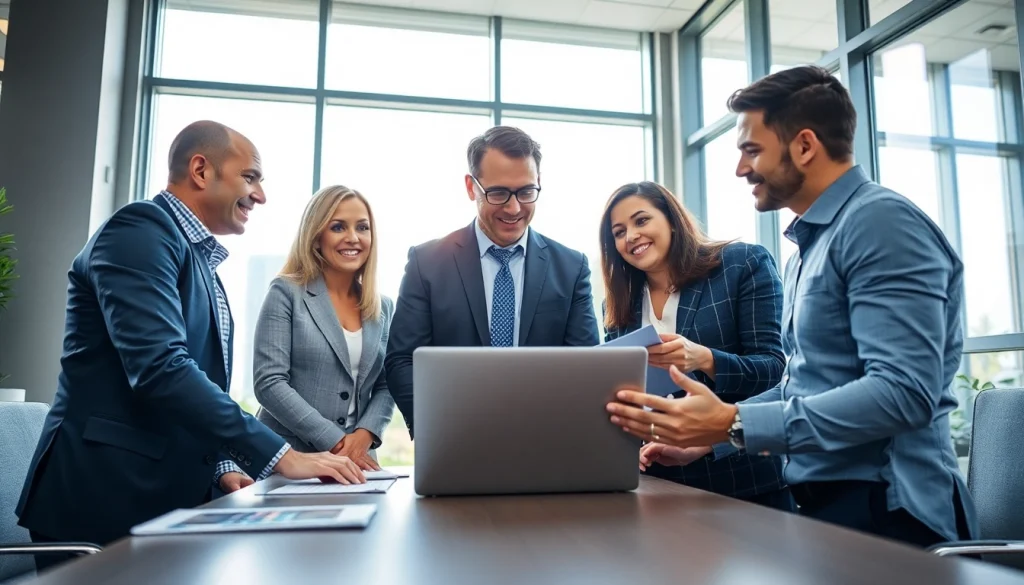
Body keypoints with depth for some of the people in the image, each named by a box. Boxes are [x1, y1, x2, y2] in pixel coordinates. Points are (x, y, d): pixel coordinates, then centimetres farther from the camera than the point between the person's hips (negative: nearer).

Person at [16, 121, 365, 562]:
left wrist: (222, 464, 4)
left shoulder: (200, 260, 16)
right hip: (106, 499, -9)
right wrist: (279, 456, -26)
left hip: (171, 497, 9)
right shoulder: (140, 231, -13)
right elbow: (160, 367, -26)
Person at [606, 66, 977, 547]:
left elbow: (903, 391, -23)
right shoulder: (809, 245, 15)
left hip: (880, 510, -8)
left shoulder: (880, 221, -14)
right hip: (822, 500, 8)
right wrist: (709, 435, 8)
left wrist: (734, 423, -24)